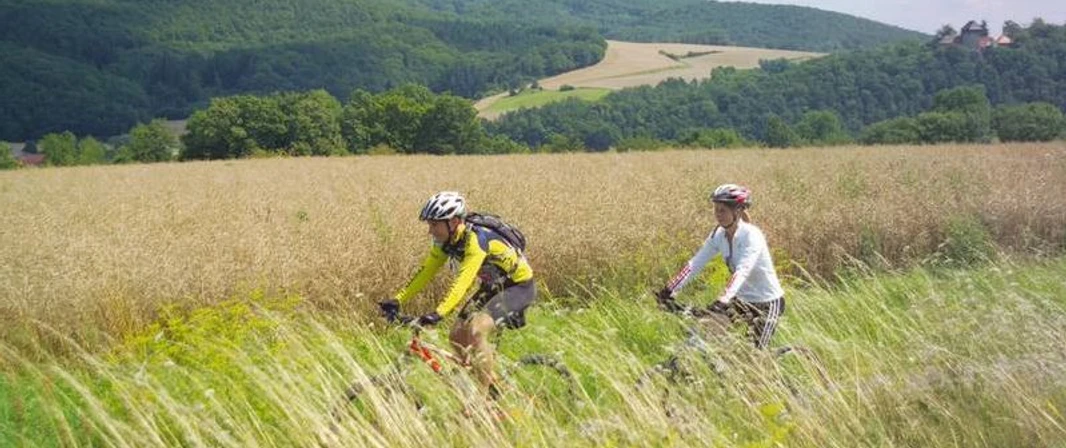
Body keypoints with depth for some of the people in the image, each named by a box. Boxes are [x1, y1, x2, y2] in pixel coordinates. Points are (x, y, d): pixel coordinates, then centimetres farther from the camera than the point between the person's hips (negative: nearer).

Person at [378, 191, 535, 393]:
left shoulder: (476, 239, -31)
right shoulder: (445, 241, -6)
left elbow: (463, 281, -41)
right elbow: (425, 272, -3)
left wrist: (439, 313, -51)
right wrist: (398, 299, -13)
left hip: (519, 286, -9)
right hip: (493, 286, 9)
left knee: (476, 329, -27)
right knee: (457, 336, -1)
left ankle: (490, 392, -16)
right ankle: (491, 380, 16)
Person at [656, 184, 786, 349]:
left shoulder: (751, 235, -24)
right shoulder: (718, 235, -4)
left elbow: (742, 271, -38)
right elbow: (695, 263, -10)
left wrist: (723, 300, -51)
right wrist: (670, 290, -21)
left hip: (768, 302, -6)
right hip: (743, 300, 7)